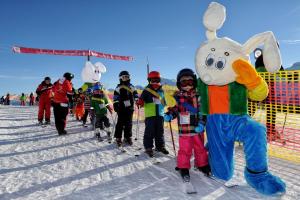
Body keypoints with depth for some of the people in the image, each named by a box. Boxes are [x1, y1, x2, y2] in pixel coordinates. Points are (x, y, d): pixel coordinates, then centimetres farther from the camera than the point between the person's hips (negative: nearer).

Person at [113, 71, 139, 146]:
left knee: (129, 123, 9)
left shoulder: (131, 87, 13)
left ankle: (127, 137, 20)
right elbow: (115, 97, -4)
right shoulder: (119, 87, 0)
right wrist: (115, 104, -11)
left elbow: (135, 95, 18)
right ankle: (118, 138, 8)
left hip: (130, 108, 4)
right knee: (120, 123, -2)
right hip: (121, 108, -4)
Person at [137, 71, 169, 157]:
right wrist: (140, 102, -28)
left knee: (160, 131, 13)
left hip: (160, 114, 5)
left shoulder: (161, 91, 14)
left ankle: (160, 146, 27)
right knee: (149, 132, -2)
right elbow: (141, 99, -9)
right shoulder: (146, 91, -2)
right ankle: (148, 147, 9)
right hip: (150, 115, -5)